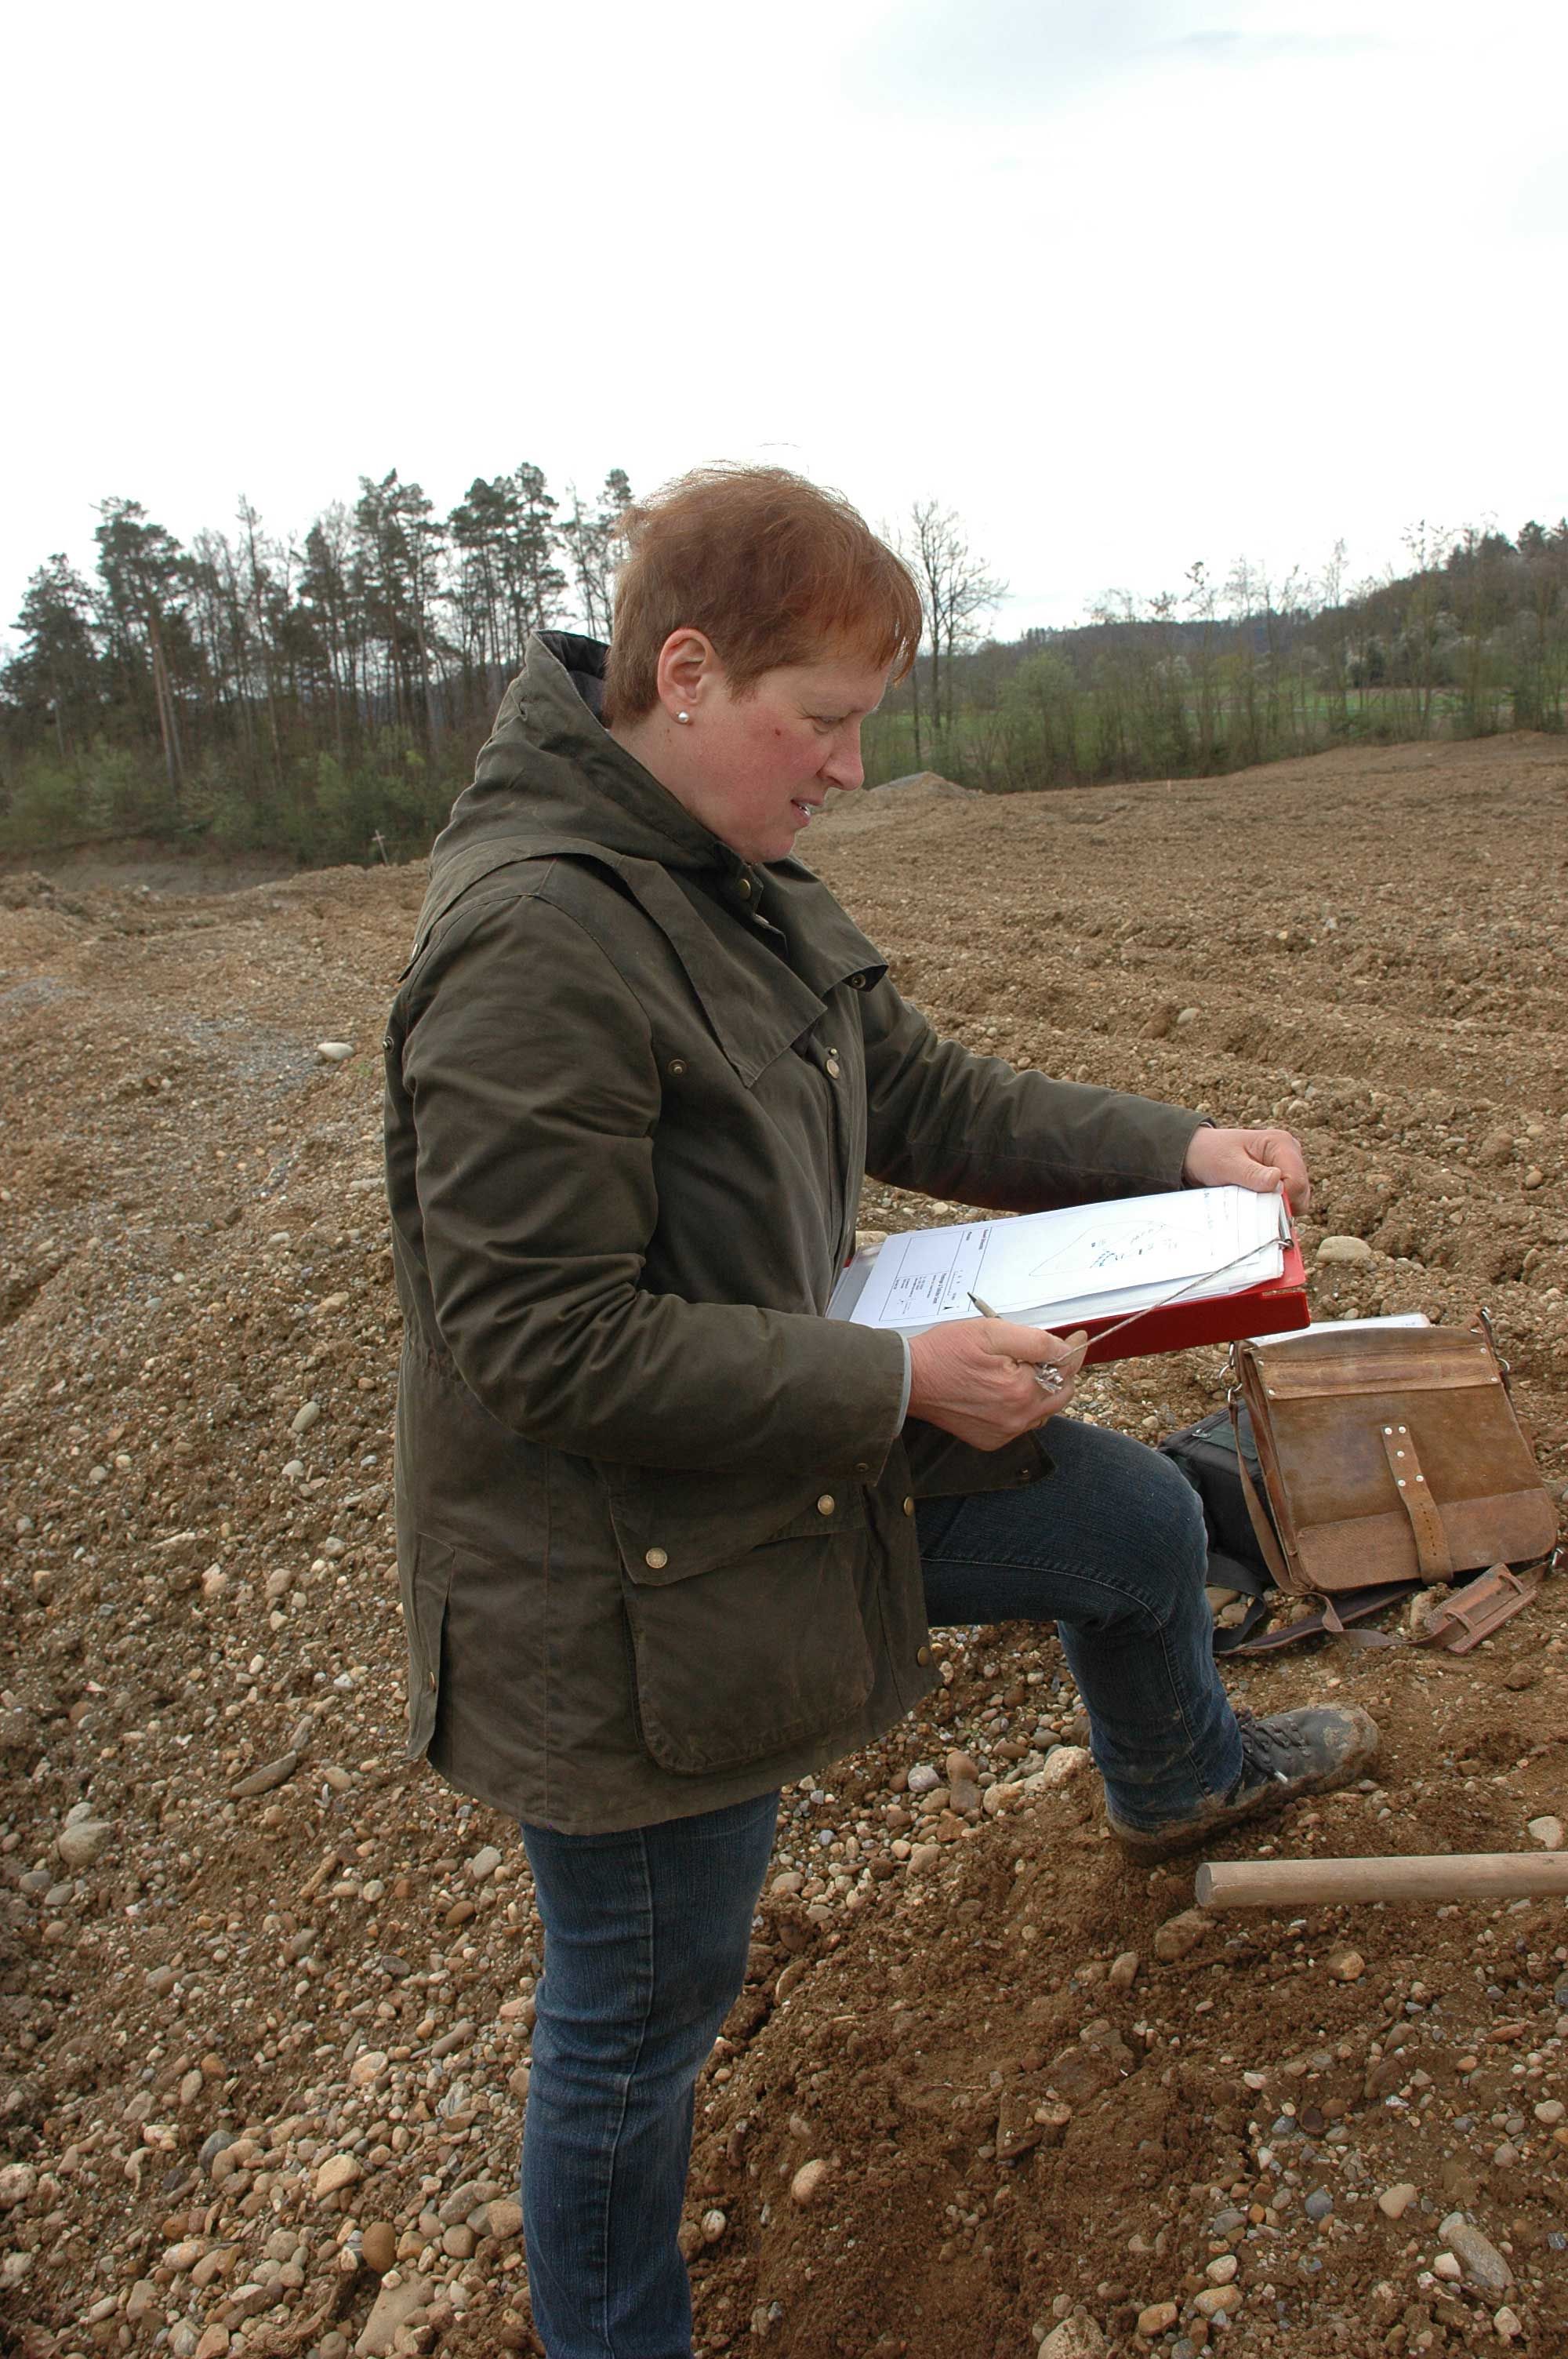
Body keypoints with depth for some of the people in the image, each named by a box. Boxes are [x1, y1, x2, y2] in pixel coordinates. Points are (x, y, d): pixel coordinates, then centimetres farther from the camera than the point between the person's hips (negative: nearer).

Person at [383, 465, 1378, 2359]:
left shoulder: (750, 889, 2)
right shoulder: (533, 941, -28)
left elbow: (928, 1100, 10)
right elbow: (545, 1343, -29)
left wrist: (1175, 1151, -1)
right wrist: (901, 1384, -25)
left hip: (801, 1468, 9)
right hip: (631, 1594, -9)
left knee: (1138, 1518, 21)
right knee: (641, 2012, 12)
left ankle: (1174, 1779, 55)